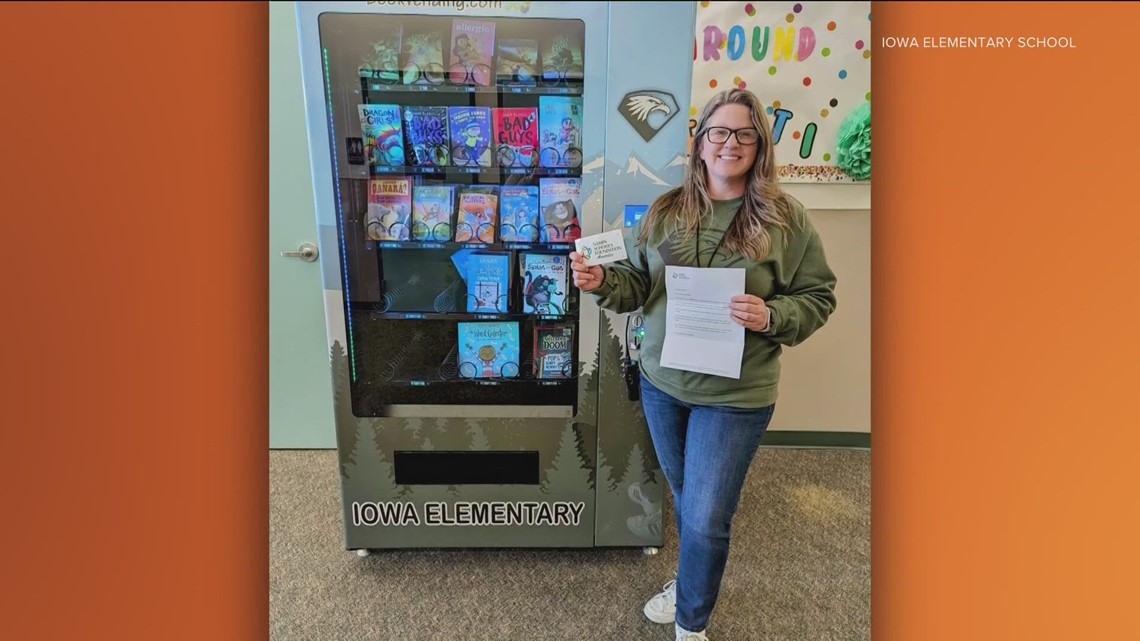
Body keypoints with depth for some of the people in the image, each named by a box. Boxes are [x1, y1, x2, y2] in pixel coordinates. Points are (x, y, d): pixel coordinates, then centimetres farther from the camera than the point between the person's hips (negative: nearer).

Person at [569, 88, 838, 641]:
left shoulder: (786, 218, -8)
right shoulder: (665, 211, 1)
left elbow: (817, 298, -3)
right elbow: (637, 284, 4)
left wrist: (771, 317, -22)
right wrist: (602, 282, -17)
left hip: (736, 395, -3)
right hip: (661, 381, 4)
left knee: (705, 518, 5)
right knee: (685, 499, 23)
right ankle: (693, 579, 53)